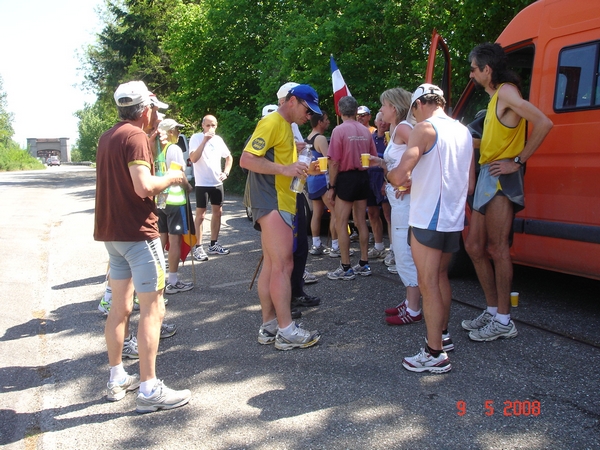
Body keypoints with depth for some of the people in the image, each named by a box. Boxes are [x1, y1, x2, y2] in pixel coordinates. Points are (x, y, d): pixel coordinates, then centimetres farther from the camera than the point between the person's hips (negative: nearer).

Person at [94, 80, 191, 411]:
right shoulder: (135, 137, -14)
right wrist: (171, 177, -6)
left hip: (111, 232, 9)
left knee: (120, 307, 15)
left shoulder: (108, 137, 14)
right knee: (153, 309, -5)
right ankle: (149, 390, -3)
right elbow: (144, 186, -24)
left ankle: (117, 379, 24)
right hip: (137, 233, -9)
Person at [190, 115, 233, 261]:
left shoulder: (218, 139, 7)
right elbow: (193, 158, -22)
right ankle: (198, 247, 3)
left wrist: (226, 173, 5)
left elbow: (229, 157, 20)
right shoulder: (196, 138, -8)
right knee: (200, 215, -2)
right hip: (202, 183, -6)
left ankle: (214, 245, 23)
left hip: (217, 183, 6)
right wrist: (205, 140, -25)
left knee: (217, 212, 11)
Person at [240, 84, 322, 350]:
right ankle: (286, 331, -6)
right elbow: (246, 159, -17)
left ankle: (269, 326, 16)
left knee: (271, 265, 10)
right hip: (271, 202, -10)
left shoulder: (286, 126, 22)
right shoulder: (272, 122, -9)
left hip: (280, 203, 10)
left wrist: (300, 167, 13)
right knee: (283, 265, -10)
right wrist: (284, 169, -21)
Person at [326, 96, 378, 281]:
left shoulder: (339, 130, -11)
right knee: (361, 222, 13)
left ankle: (346, 268, 2)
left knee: (341, 224, 0)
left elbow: (334, 162, -14)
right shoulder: (365, 130, 5)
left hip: (346, 177, -6)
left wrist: (331, 187, -9)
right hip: (363, 177, 6)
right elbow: (374, 158, 8)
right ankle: (364, 264, 19)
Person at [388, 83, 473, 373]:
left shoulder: (424, 128, -11)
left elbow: (400, 175, -22)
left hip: (428, 219, -8)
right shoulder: (464, 132, 13)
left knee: (428, 284, -3)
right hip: (453, 219, 8)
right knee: (440, 278, 22)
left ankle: (435, 355, 1)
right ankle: (441, 334, 35)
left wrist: (390, 176, 2)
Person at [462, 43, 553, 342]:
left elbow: (543, 123, -21)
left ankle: (503, 321, 4)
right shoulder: (495, 96, 19)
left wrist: (518, 161, -18)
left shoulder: (506, 92, -10)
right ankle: (492, 310, 20)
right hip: (488, 177, 10)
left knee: (497, 249, -6)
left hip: (501, 178, -10)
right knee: (473, 246, 10)